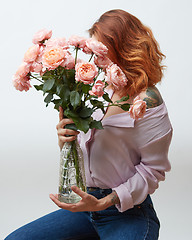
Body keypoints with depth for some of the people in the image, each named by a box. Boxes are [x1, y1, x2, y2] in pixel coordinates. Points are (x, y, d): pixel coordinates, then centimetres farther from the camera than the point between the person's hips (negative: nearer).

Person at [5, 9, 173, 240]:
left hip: (127, 212, -6)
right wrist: (66, 139, -10)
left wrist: (104, 202, -18)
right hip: (87, 202, 6)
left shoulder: (147, 100, -11)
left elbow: (153, 169, -11)